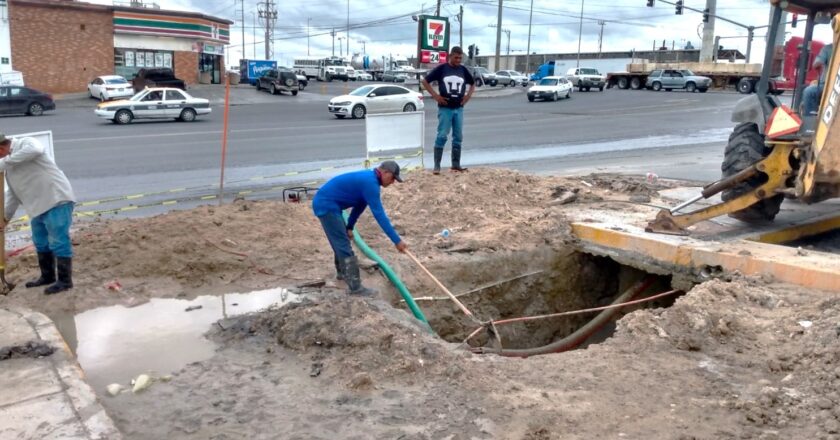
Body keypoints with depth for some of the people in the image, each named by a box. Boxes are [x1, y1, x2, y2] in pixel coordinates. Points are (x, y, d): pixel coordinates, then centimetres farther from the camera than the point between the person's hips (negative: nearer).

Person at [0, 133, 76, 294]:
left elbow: (35, 149, -33)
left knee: (59, 241, -7)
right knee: (41, 243, 19)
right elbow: (13, 194, 26)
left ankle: (65, 280, -1)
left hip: (57, 200, -10)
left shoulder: (25, 143, -7)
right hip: (39, 206, 10)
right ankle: (47, 277, 32)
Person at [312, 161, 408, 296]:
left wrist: (349, 226, 27)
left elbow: (359, 205, 21)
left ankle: (342, 272, 44)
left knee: (341, 241, 25)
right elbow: (379, 214, -26)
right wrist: (397, 240, -24)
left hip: (326, 203, 11)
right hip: (326, 206, -11)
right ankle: (355, 287, -7)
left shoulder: (369, 178, 10)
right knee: (344, 245, -9)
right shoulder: (370, 183, -22)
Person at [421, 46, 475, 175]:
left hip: (459, 108, 4)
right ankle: (437, 166, -2)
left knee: (458, 137, 7)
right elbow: (425, 81, -2)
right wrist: (435, 96, -8)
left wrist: (468, 96, 7)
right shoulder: (441, 69, -4)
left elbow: (473, 83, 23)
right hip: (445, 108, -4)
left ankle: (456, 164, 15)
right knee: (442, 136, -7)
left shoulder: (463, 70, 7)